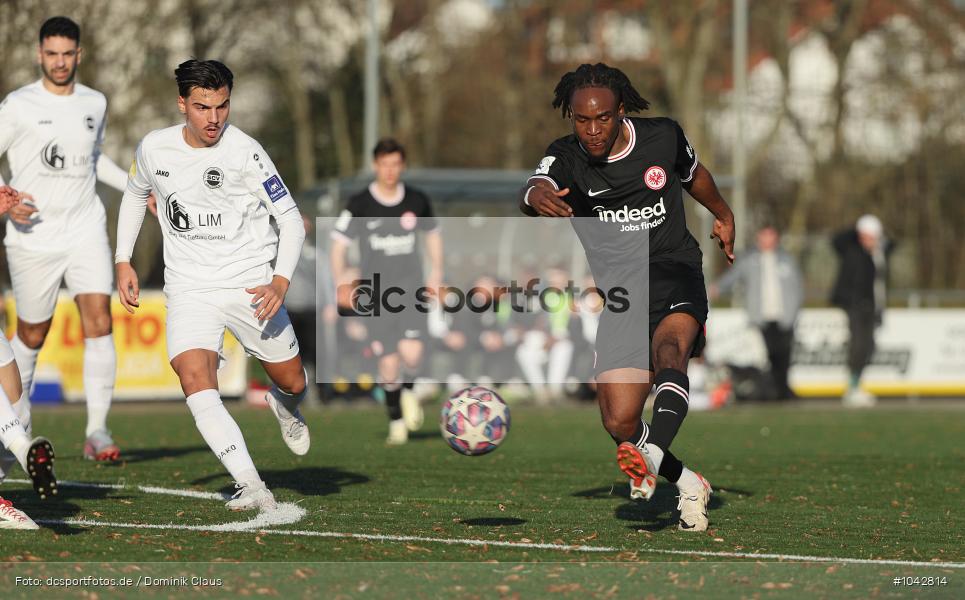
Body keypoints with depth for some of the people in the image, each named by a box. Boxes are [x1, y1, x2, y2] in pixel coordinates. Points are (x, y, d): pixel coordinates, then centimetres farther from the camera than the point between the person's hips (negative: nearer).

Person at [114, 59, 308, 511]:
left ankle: (284, 406, 50)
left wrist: (281, 282, -20)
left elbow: (291, 220, -7)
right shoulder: (154, 148, -1)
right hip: (189, 289, 1)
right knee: (195, 383, -23)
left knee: (293, 384, 9)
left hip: (250, 285, -1)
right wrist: (123, 261, 15)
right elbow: (135, 194, 21)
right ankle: (252, 490, -30)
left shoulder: (244, 152, -12)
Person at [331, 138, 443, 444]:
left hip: (412, 289, 1)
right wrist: (340, 280, -10)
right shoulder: (359, 205, -3)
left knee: (411, 352, -19)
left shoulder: (417, 201, 4)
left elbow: (432, 233, 21)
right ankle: (396, 421, 16)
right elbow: (338, 244, 1)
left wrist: (436, 272, 15)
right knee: (388, 362, -4)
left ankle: (408, 390, 15)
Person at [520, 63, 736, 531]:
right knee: (620, 422, -8)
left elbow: (693, 174, 22)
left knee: (668, 351, -35)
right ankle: (687, 485, 16)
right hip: (620, 295, 2)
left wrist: (723, 215, 39)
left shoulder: (664, 137, -1)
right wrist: (537, 196, -54)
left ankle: (652, 456, -58)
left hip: (676, 277, -2)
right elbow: (534, 190, -28)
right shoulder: (566, 158, -5)